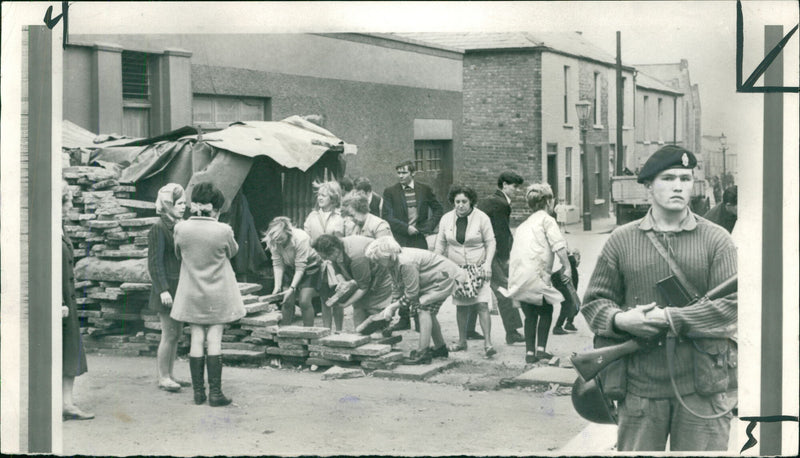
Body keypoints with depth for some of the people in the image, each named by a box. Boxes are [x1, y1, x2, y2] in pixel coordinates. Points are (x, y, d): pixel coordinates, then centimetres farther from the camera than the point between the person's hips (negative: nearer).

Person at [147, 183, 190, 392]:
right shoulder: (158, 229, -11)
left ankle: (169, 375, 18)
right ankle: (163, 377, 4)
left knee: (177, 333, 10)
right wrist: (163, 290, -19)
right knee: (169, 334, -5)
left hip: (180, 287, 8)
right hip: (167, 287, -8)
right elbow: (155, 263, -14)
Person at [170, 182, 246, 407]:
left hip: (192, 294, 3)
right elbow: (233, 251, 3)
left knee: (197, 340, 8)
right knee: (214, 341, 1)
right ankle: (215, 392, 3)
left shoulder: (181, 229, -9)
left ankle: (198, 392, 12)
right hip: (218, 295, -3)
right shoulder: (222, 231, -17)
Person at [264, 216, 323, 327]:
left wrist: (292, 288, -33)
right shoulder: (272, 242, -21)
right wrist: (277, 286, -24)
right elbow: (277, 264, -16)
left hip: (309, 266, -4)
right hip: (290, 268, 4)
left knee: (304, 302, -15)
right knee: (287, 301, -5)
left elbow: (300, 267, -30)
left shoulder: (301, 239, -35)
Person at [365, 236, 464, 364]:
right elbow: (398, 290, 7)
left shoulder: (406, 263, -33)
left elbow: (411, 294, -27)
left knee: (423, 308, -18)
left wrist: (392, 307, -19)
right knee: (428, 311, 17)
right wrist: (390, 309, 1)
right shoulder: (393, 264, -2)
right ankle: (440, 348, 33)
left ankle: (422, 352, -19)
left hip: (444, 276, -11)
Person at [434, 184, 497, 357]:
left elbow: (490, 242, -2)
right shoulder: (446, 219, 2)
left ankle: (487, 343, -15)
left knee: (482, 304, -13)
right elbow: (440, 243, 9)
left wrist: (488, 263, -12)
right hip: (456, 269, 3)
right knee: (461, 306, 9)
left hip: (478, 268, -3)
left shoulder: (482, 218, -6)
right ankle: (462, 341, 21)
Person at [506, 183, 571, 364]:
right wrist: (566, 266, -8)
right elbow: (558, 244, -12)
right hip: (535, 274, -6)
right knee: (546, 310, 9)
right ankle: (541, 349, 0)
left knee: (530, 315, 15)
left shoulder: (524, 225, 26)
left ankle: (530, 352, 10)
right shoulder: (546, 219, 4)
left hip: (517, 277, 6)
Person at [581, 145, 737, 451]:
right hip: (640, 387, 1)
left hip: (701, 389, -1)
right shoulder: (622, 240, 7)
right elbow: (594, 301, 10)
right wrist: (619, 319, -13)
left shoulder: (716, 240, 4)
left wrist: (669, 318, -14)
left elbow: (732, 305, -7)